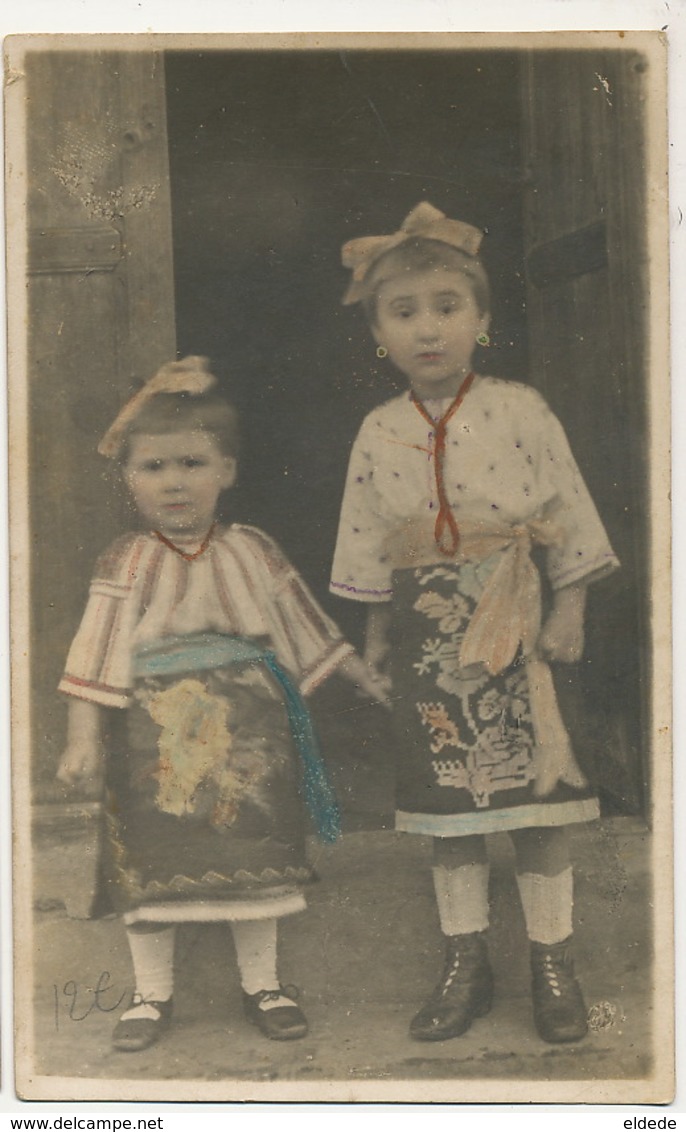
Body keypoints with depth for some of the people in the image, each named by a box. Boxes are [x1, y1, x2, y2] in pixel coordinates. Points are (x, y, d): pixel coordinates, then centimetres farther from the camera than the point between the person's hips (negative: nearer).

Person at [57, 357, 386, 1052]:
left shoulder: (251, 552, 3)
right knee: (151, 856, 4)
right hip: (154, 734, -1)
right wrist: (83, 737, -11)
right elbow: (96, 657, -6)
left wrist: (363, 678, 17)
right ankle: (151, 991, 20)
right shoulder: (126, 564, -3)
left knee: (255, 850, 8)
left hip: (245, 732, 2)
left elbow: (308, 629, 12)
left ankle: (262, 982, 25)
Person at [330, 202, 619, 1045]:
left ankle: (552, 960, 17)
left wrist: (568, 610, -5)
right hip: (428, 632, 2)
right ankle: (465, 962, 21)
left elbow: (566, 515, -3)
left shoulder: (519, 410, -6)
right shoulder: (378, 433, 1)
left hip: (512, 623, -2)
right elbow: (368, 545, 7)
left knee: (536, 791, 3)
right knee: (444, 797, 9)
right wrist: (375, 629, 8)